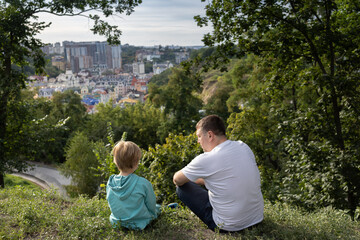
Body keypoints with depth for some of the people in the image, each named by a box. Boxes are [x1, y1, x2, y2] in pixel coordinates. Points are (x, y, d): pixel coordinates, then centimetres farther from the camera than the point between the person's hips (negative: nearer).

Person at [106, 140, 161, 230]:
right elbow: (151, 205, -11)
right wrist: (154, 212, 12)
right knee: (157, 207, 22)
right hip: (139, 223, -5)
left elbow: (111, 204, 4)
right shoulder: (143, 183, -25)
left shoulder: (110, 182, -12)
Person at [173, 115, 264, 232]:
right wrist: (199, 180, 22)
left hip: (230, 226, -7)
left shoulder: (206, 160, -21)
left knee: (182, 187, 5)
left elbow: (177, 180, -3)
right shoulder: (244, 147, -1)